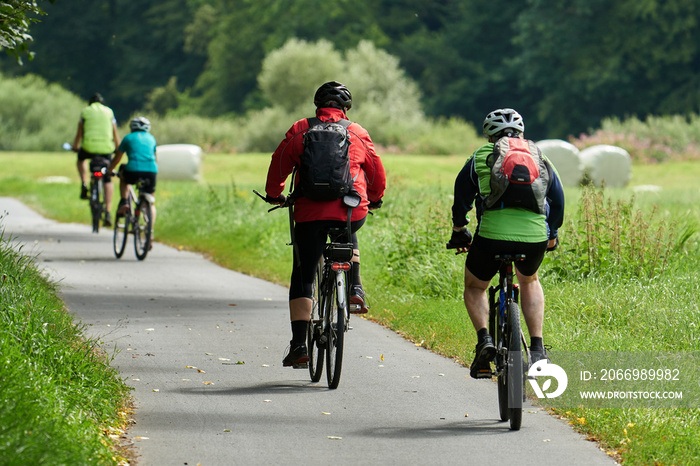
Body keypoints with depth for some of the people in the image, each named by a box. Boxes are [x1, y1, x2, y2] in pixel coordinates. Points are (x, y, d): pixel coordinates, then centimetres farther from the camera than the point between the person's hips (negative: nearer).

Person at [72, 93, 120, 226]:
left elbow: (79, 133, 20)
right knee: (108, 180, 9)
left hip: (89, 146, -1)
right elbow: (115, 134, 20)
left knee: (81, 159, 35)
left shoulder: (85, 111, 14)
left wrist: (75, 146, 36)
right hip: (106, 148, 1)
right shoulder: (109, 112, 16)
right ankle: (107, 213, -2)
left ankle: (84, 184, 13)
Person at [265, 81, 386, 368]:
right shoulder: (358, 133, 9)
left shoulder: (300, 131, 7)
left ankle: (299, 344, -5)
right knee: (349, 235, 38)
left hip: (310, 214, -1)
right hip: (352, 213, 1)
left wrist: (274, 194, 32)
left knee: (302, 279, 4)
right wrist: (375, 199, 37)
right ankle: (355, 288, 19)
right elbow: (377, 172, 18)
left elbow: (278, 166, 13)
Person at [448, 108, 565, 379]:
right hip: (535, 238, 2)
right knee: (529, 282, 33)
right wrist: (551, 235, 42)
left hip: (492, 235, -2)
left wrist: (459, 232, 37)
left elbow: (461, 199, 20)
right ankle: (537, 349, 17)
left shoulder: (480, 157, 15)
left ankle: (484, 339, -2)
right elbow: (557, 200, 26)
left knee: (474, 287, 24)